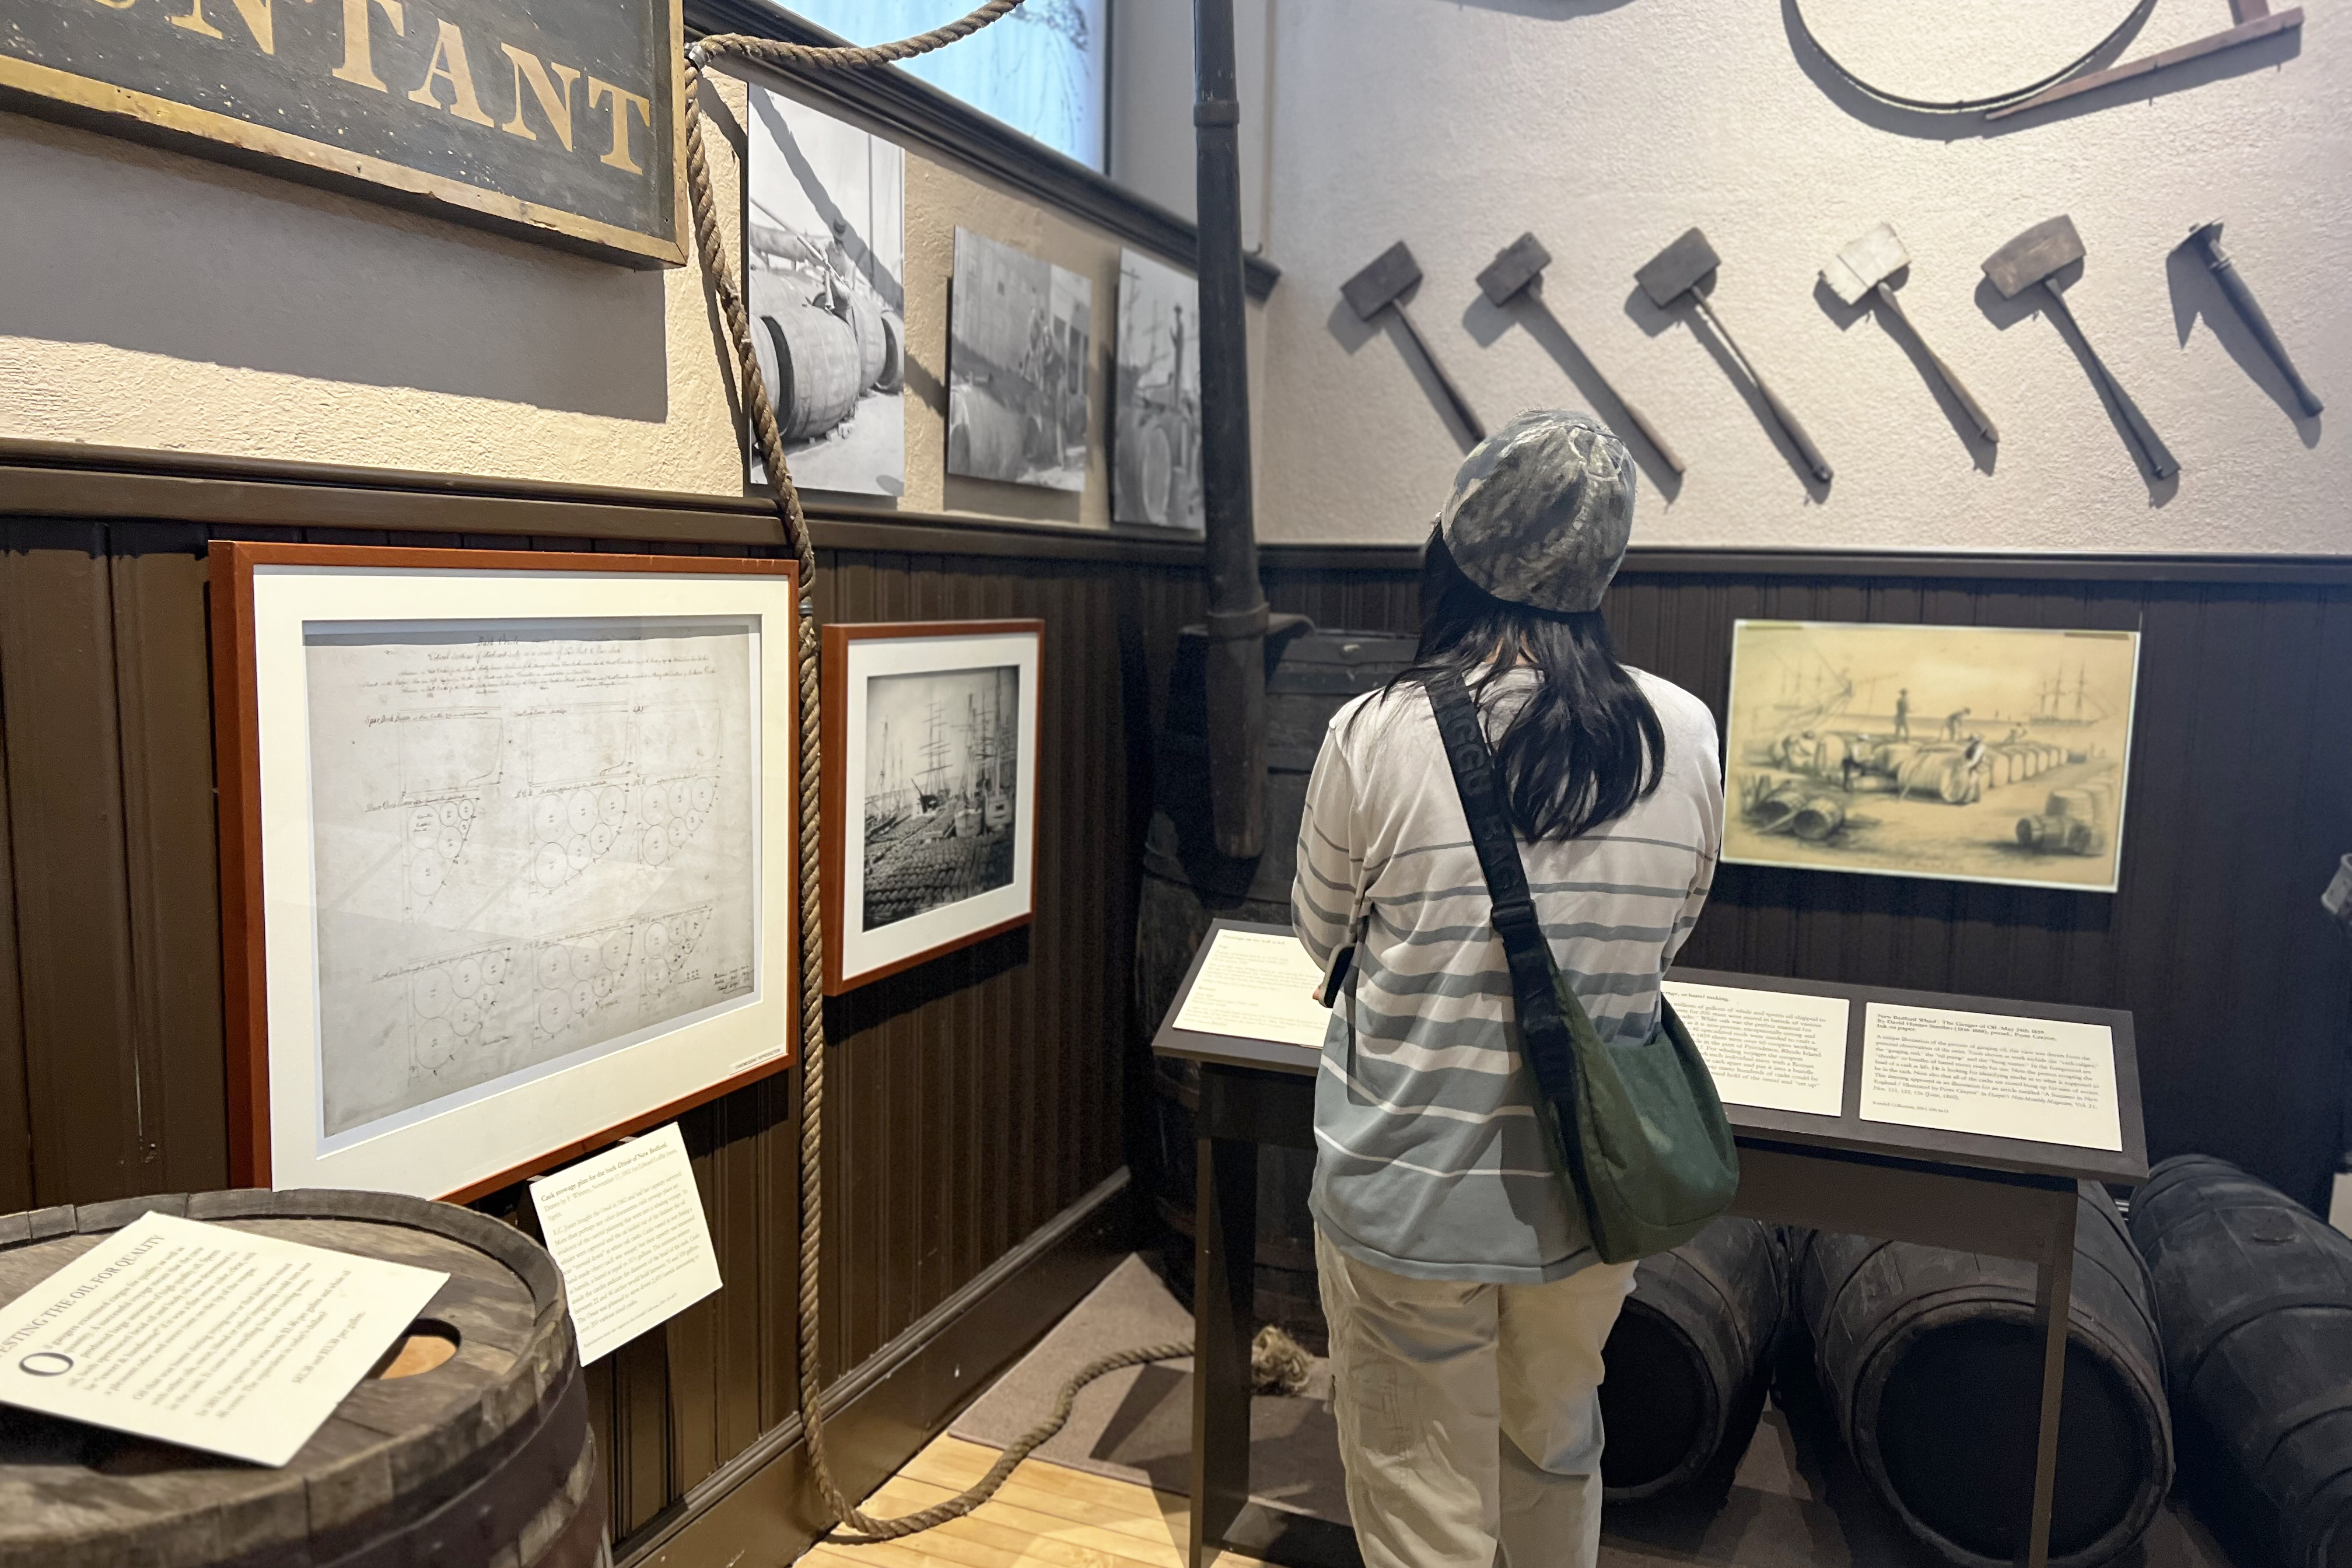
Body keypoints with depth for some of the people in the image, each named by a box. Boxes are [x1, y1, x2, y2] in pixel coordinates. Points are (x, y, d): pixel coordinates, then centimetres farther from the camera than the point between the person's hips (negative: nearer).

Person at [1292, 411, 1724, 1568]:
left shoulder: (1375, 737, -18)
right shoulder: (1685, 735, -9)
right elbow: (1672, 933, 6)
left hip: (1408, 1199, -3)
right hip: (1588, 1197, 3)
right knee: (1556, 1465, 27)